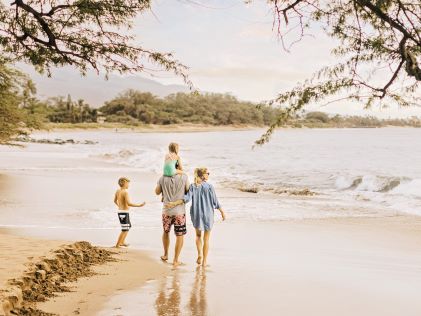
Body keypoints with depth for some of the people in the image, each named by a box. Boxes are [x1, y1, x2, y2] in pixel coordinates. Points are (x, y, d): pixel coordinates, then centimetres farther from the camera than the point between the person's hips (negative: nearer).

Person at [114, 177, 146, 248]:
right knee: (125, 230, -2)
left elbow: (115, 201, 22)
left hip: (120, 211, 10)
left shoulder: (117, 191, 7)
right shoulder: (125, 192, -19)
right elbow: (128, 203, -27)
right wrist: (139, 205, -22)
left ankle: (122, 242, 30)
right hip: (124, 213, -10)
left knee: (129, 226, 24)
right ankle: (117, 245, 0)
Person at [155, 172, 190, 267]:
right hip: (179, 211, -2)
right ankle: (175, 260, 11)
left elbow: (157, 192, 7)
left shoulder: (163, 178, -7)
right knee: (179, 235, 8)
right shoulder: (184, 177, -13)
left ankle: (165, 255, 37)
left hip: (166, 210, 3)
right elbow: (188, 191, -2)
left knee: (166, 232, 24)